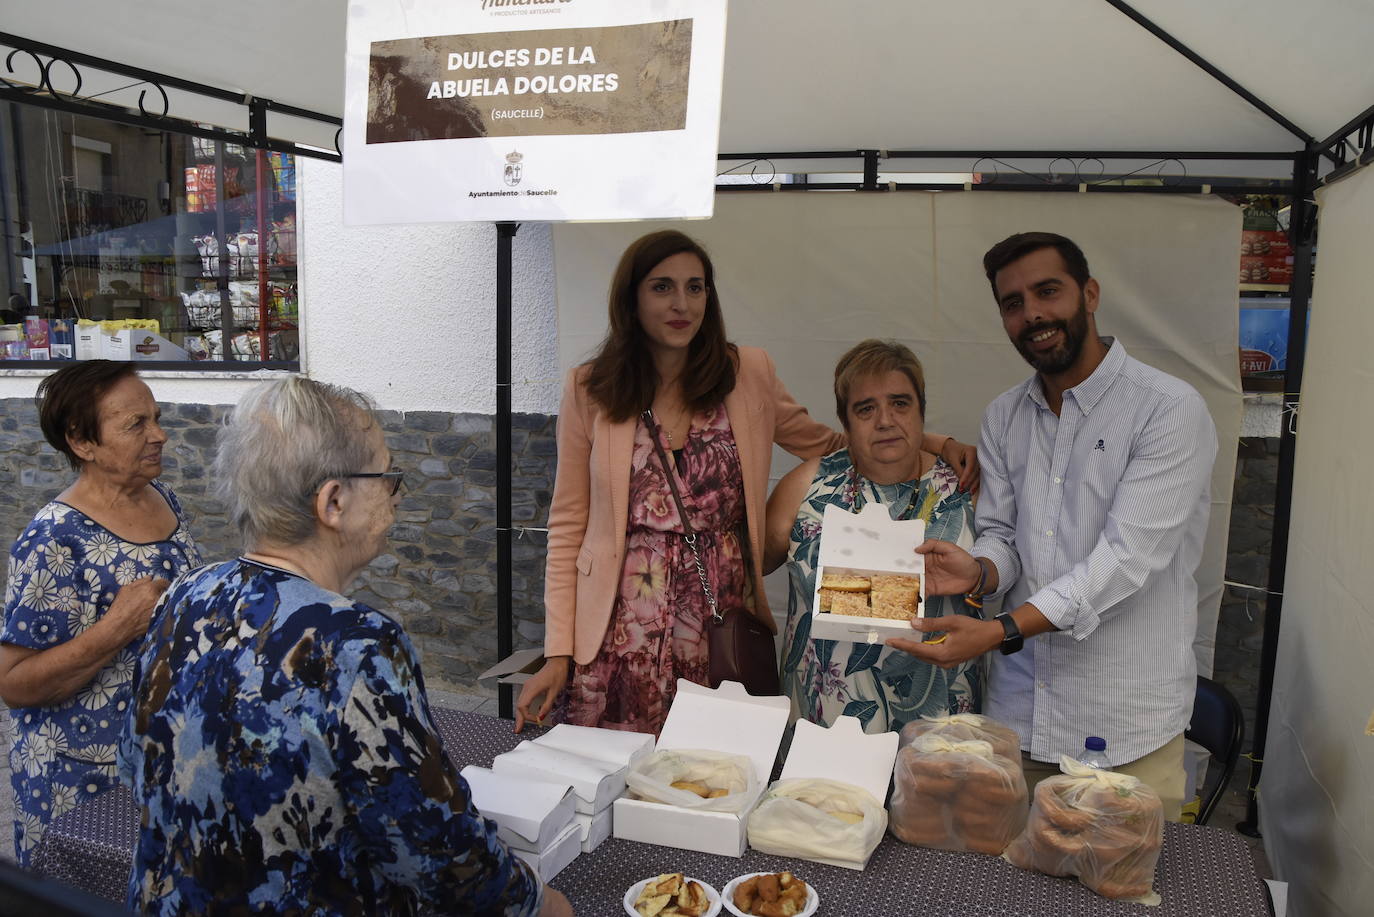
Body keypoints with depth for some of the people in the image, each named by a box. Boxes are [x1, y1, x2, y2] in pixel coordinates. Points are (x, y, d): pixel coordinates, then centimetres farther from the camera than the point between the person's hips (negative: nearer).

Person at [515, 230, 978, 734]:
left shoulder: (749, 374, 3)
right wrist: (557, 653, -1)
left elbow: (826, 446, 16)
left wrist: (933, 442, 1)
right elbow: (568, 526, 3)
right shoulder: (589, 390, 1)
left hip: (726, 630, 1)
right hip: (625, 639, -1)